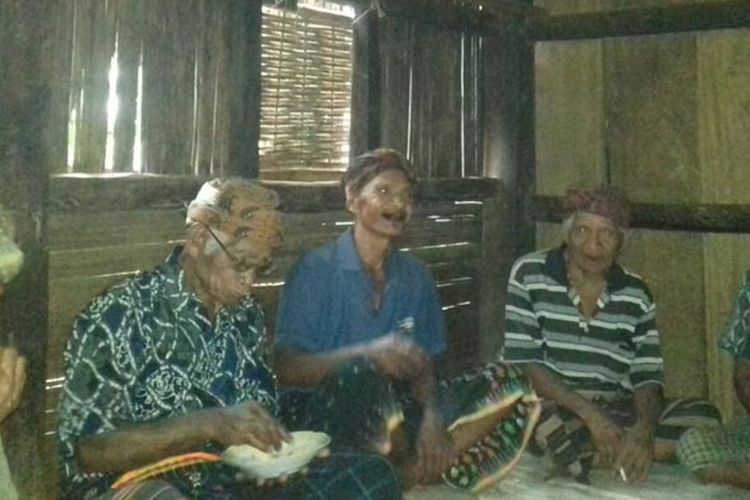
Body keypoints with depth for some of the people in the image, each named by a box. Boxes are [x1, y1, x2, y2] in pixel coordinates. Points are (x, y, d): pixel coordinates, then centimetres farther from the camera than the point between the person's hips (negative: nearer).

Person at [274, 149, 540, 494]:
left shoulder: (417, 277, 10)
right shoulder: (315, 270, -5)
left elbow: (426, 364, 5)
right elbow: (287, 369, -13)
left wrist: (432, 415, -18)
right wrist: (370, 354, -29)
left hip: (397, 409, 5)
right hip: (326, 411, -5)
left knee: (506, 384, -11)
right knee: (361, 374, -38)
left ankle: (406, 475, -25)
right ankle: (416, 468, -10)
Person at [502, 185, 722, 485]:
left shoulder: (636, 293, 5)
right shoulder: (529, 274, -4)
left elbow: (647, 377, 2)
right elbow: (523, 362, -11)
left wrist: (644, 431, -20)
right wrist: (590, 413, -20)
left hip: (619, 412, 5)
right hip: (554, 410, -4)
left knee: (704, 416, -17)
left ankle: (575, 461, -21)